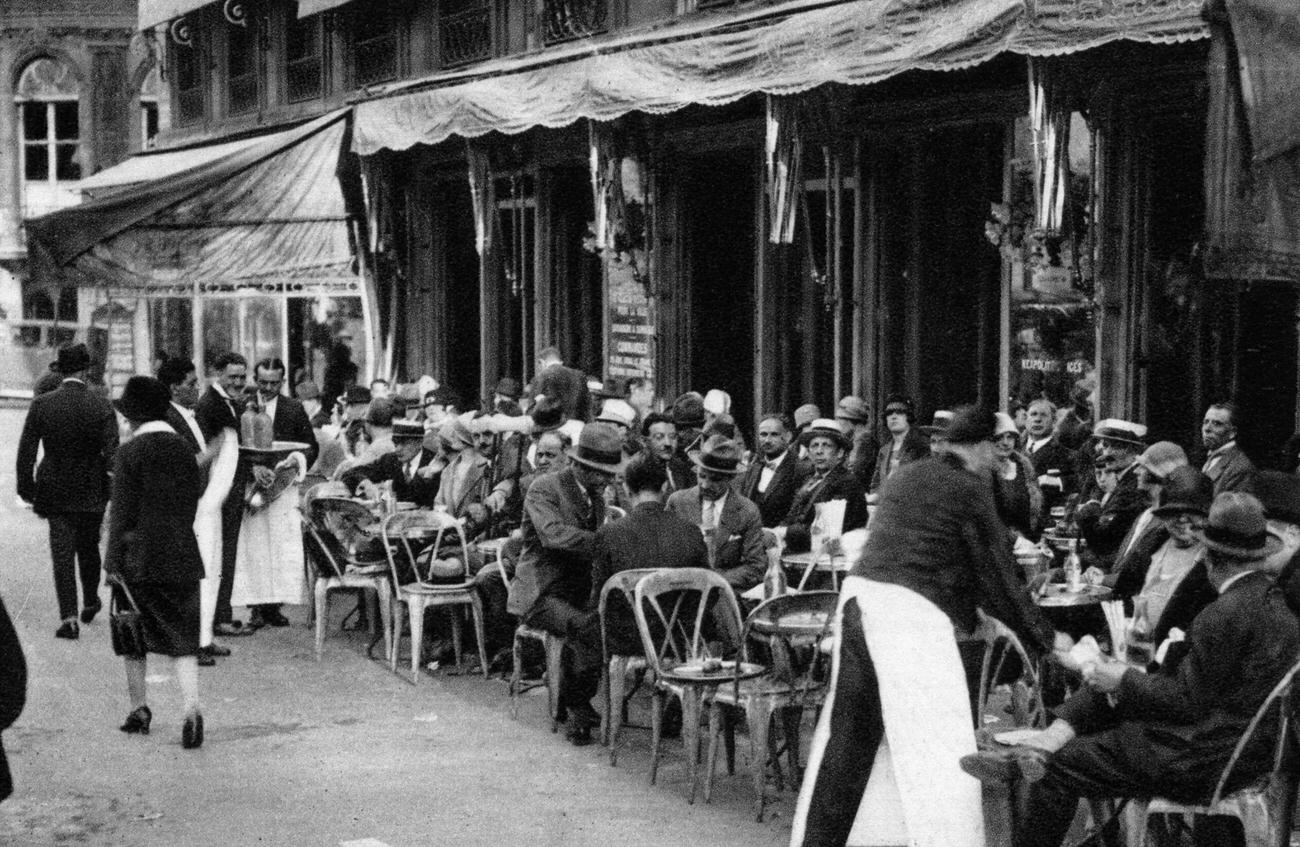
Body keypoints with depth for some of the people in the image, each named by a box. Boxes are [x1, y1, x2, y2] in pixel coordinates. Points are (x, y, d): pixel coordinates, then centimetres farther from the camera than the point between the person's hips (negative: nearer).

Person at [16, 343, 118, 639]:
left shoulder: (41, 405, -7)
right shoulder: (101, 406, -11)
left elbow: (26, 451, -4)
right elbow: (112, 453, -12)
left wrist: (27, 489, 4)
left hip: (54, 490, 0)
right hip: (91, 493, 0)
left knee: (62, 553, 2)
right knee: (88, 548, 19)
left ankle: (68, 617, -5)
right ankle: (90, 603, 35)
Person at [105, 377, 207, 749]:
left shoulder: (129, 453, -8)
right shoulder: (184, 452, 7)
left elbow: (122, 512, -10)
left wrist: (114, 561, -6)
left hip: (138, 559, -3)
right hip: (181, 557, 4)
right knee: (182, 636, 2)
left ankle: (139, 708, 20)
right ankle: (191, 707, -16)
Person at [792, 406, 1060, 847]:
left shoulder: (907, 475, 20)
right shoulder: (970, 489, -1)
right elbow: (998, 574, 2)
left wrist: (973, 617, 37)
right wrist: (1044, 639, 14)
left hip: (860, 592, 8)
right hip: (908, 611, -8)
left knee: (848, 732, 16)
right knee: (937, 745, -5)